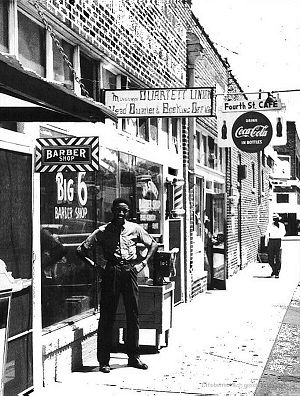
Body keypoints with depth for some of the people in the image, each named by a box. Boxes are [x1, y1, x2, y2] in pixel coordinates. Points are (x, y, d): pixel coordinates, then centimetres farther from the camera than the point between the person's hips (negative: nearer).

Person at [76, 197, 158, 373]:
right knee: (107, 316, -1)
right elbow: (81, 250, 3)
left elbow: (153, 244, 17)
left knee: (133, 315, 6)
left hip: (130, 271, 2)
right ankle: (104, 360, 5)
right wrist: (95, 266, -4)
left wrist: (143, 263, 6)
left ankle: (134, 357, 18)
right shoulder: (103, 231, 2)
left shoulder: (135, 229, 7)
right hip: (111, 272, -2)